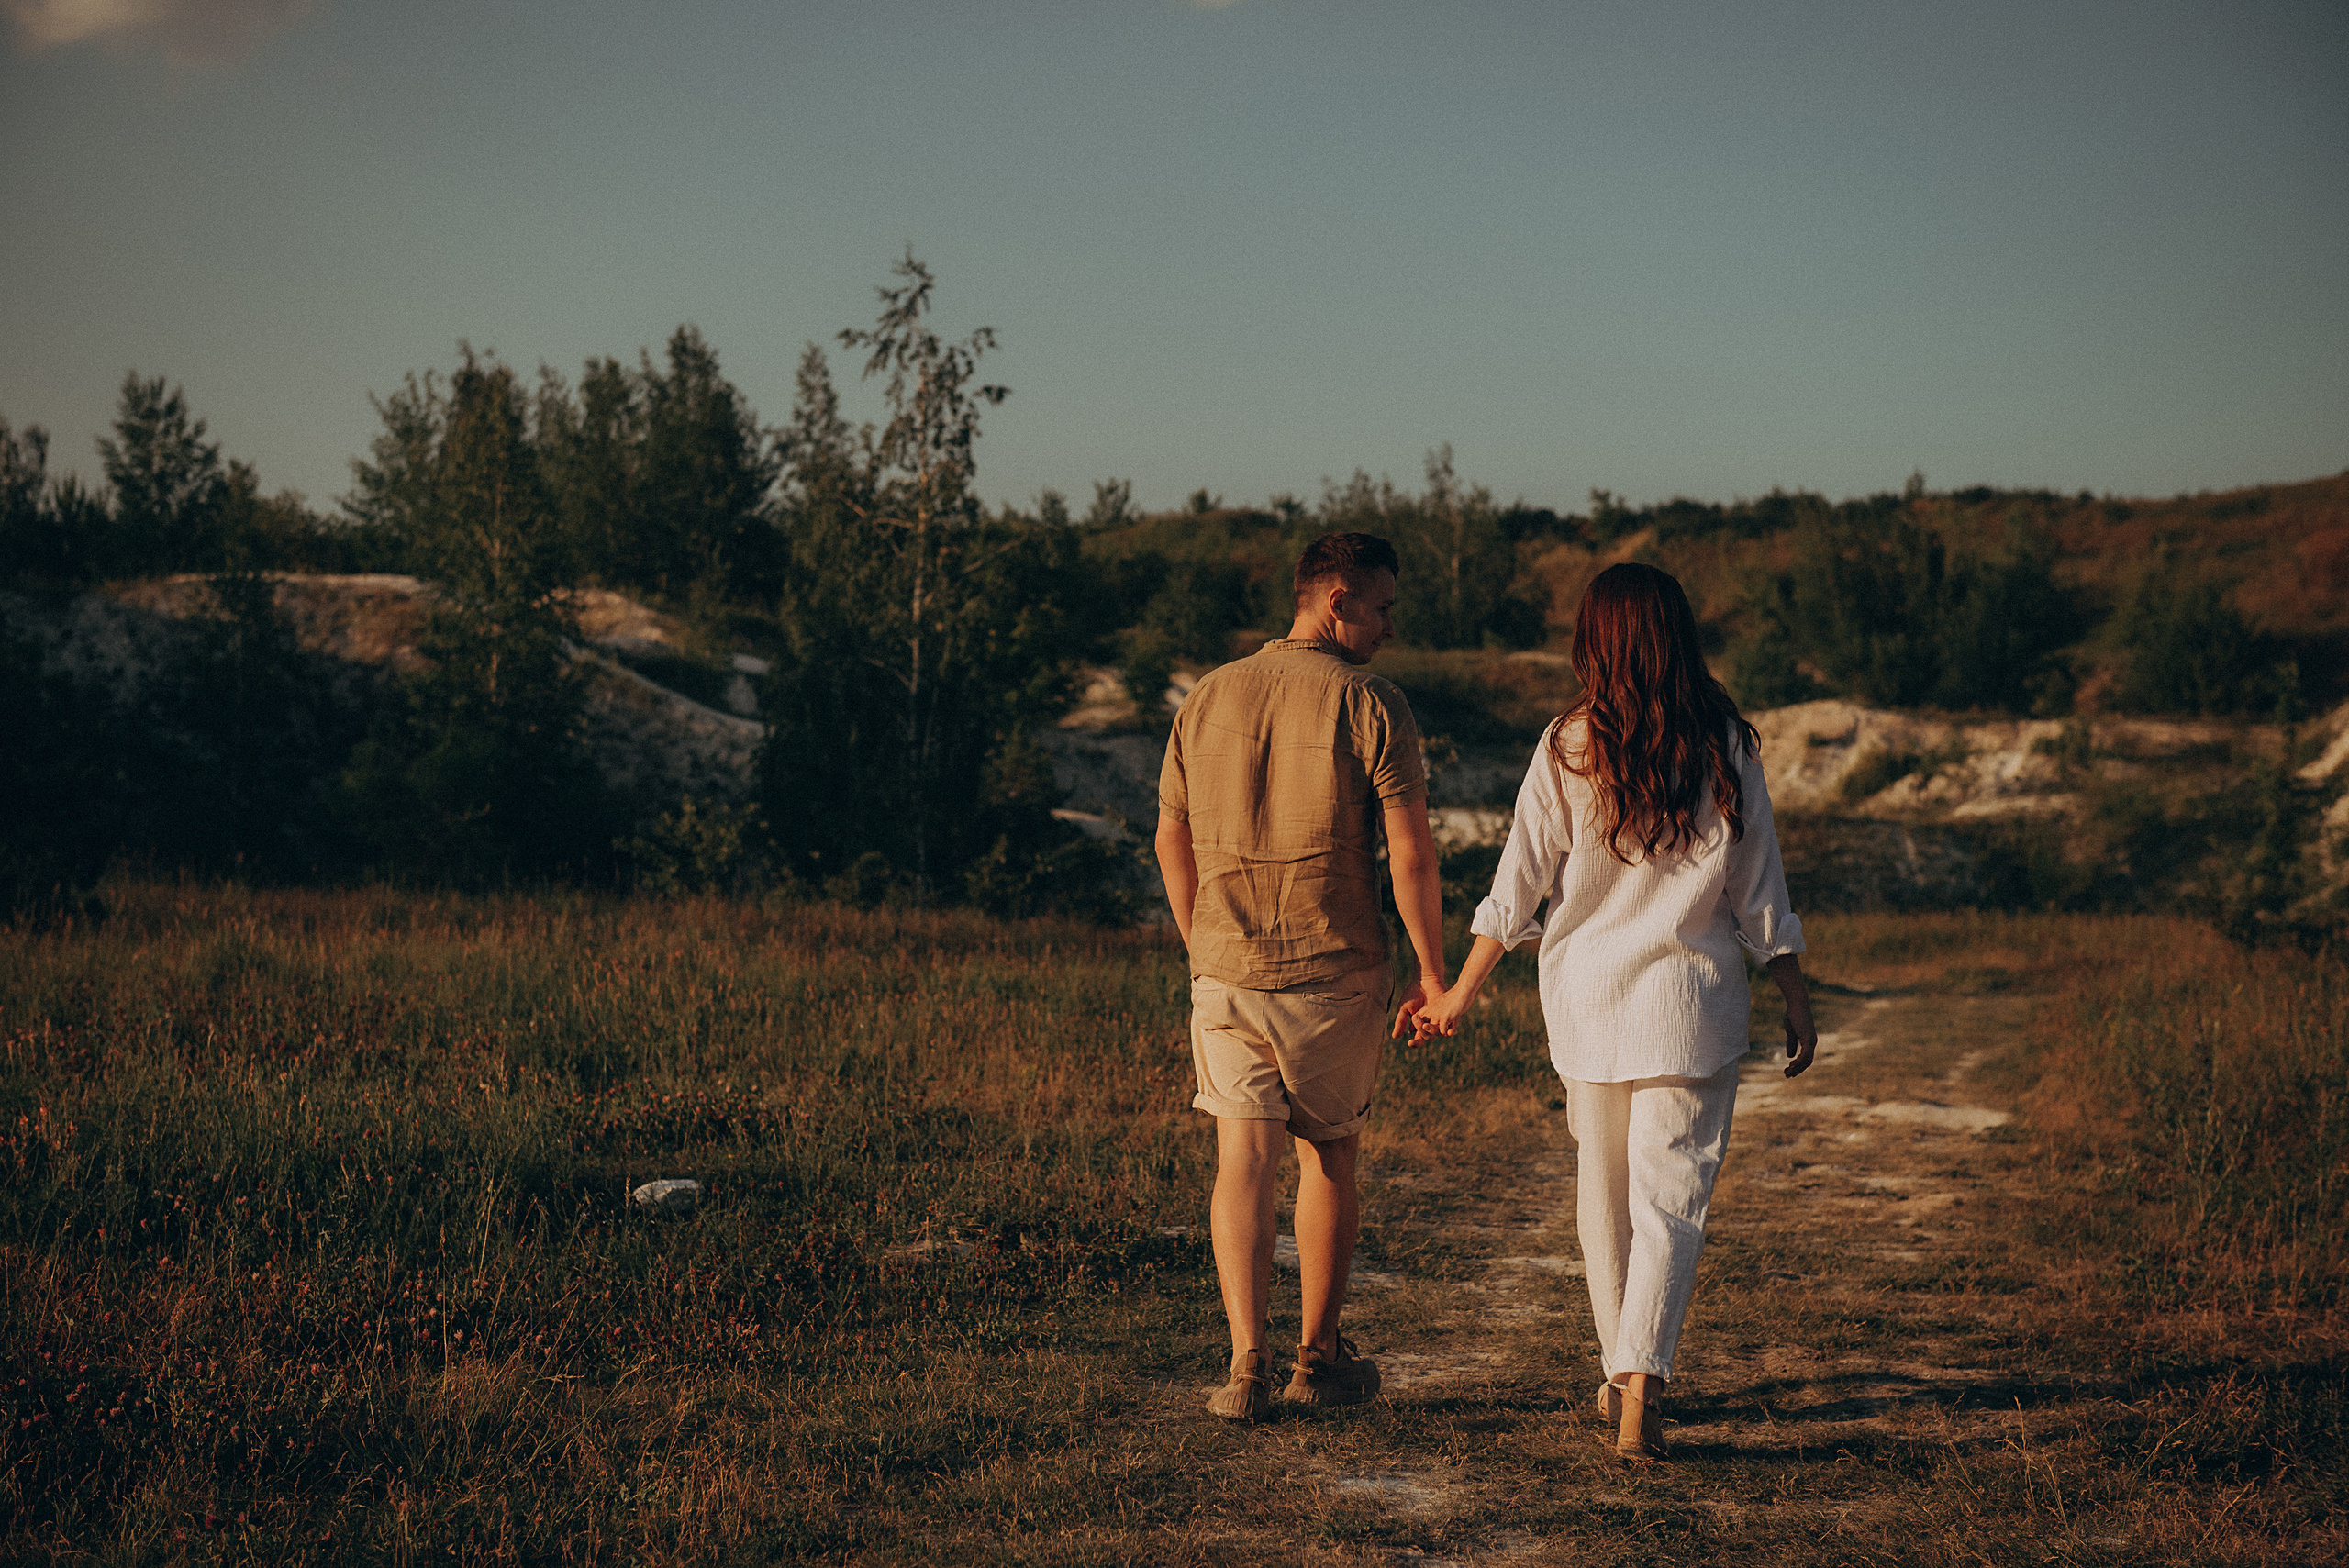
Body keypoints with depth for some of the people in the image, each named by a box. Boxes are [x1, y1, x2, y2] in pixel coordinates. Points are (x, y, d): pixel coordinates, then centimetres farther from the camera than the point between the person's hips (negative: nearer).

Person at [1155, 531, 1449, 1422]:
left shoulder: (1208, 698, 6)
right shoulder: (1369, 705, -10)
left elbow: (1172, 841, 13)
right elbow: (1411, 854, -13)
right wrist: (1432, 973, -3)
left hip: (1226, 972, 3)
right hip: (1337, 973, -3)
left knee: (1243, 1159, 1)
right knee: (1329, 1156, 14)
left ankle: (1248, 1363, -9)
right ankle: (1319, 1358, 24)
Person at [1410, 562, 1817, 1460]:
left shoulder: (1568, 750, -5)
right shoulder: (1726, 749, -3)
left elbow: (1516, 888, -3)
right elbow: (1759, 895, 0)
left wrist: (1460, 994, 6)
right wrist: (1796, 1004, 9)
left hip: (1588, 998, 1)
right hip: (1693, 1001, -1)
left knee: (1604, 1193, 16)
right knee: (1670, 1197, -1)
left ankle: (1620, 1377, 26)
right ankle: (1642, 1385, -17)